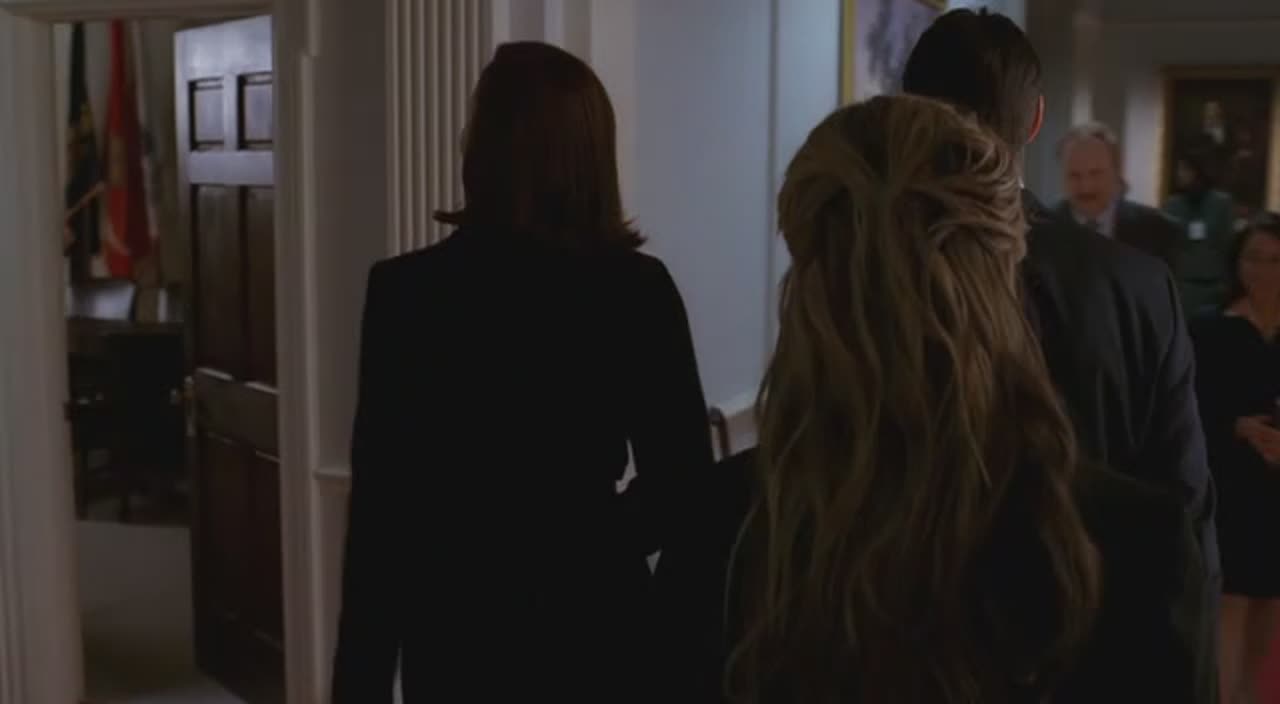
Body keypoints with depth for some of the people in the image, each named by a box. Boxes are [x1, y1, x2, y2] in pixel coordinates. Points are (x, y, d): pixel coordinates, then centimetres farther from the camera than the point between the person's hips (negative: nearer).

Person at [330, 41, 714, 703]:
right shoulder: (640, 289, -7)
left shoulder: (407, 290, -12)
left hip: (459, 627, -1)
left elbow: (380, 501, -11)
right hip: (598, 622, 2)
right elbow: (681, 481, -3)